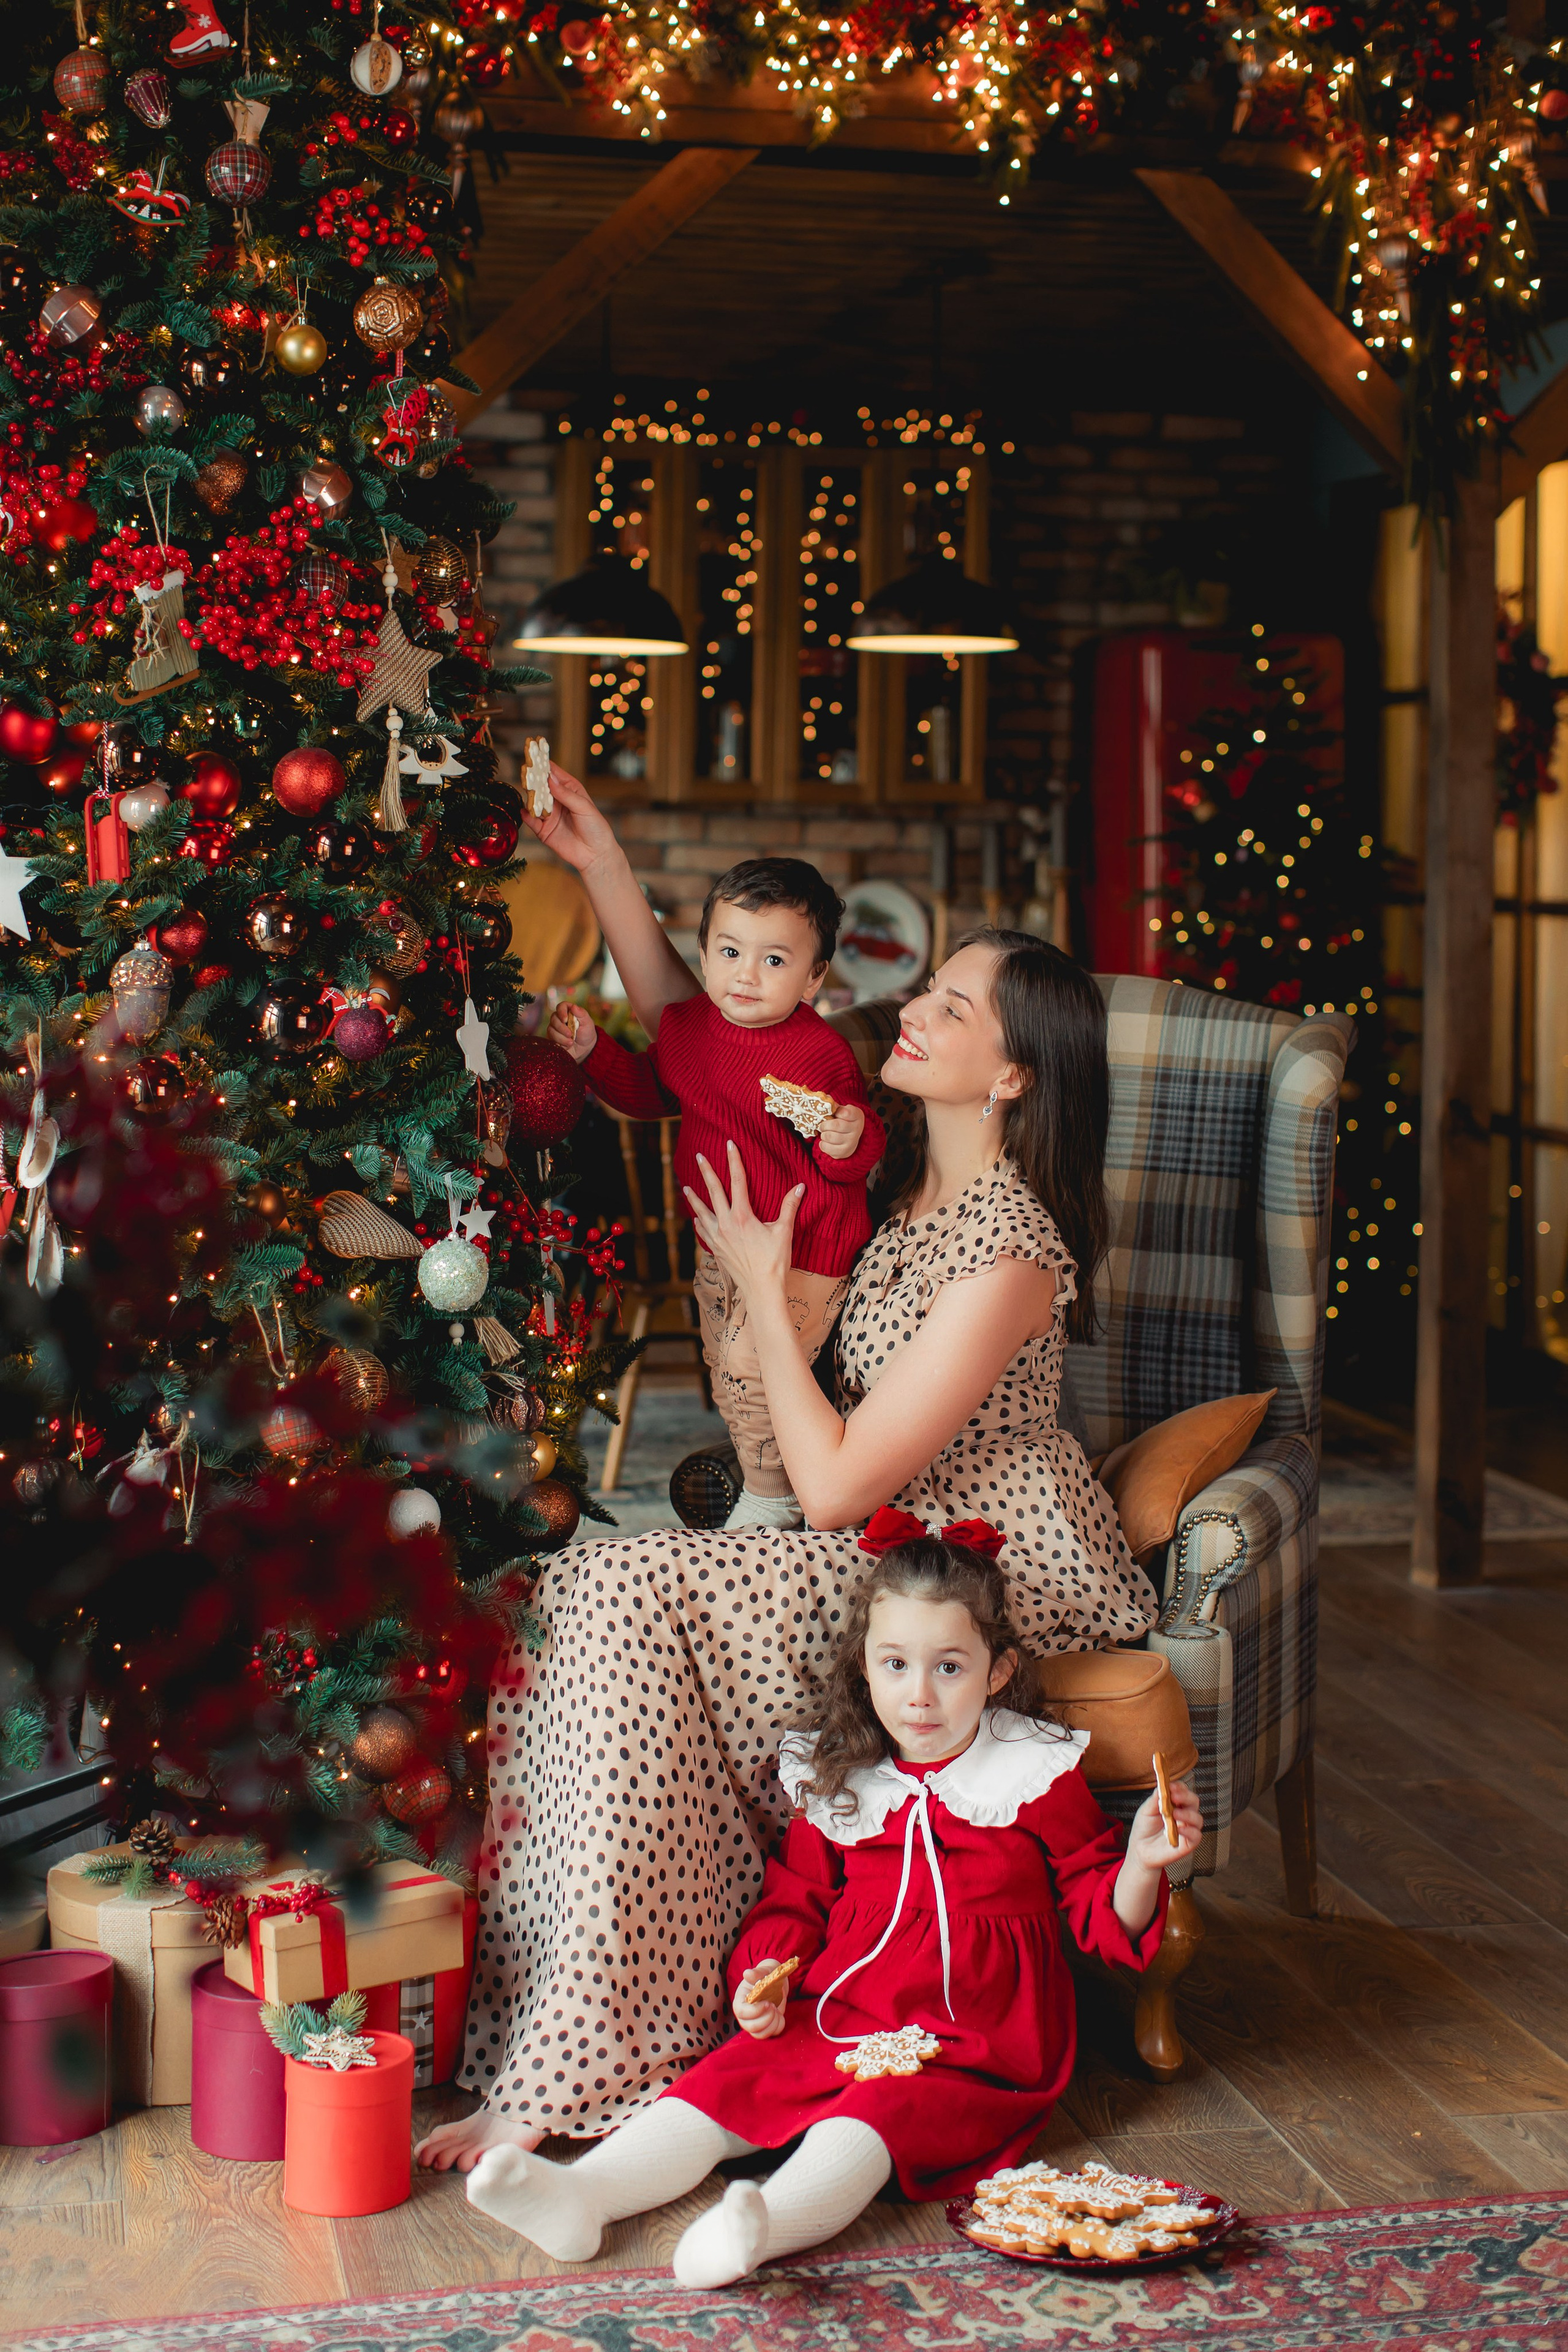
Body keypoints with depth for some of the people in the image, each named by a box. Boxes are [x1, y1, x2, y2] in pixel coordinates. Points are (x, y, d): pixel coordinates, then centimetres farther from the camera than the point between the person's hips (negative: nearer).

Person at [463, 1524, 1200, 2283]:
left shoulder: (1039, 1777, 1)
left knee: (877, 2115, -34)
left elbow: (1103, 1914, 4)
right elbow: (795, 1899, 18)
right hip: (832, 2020, 5)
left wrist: (1142, 1863, -16)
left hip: (975, 2050, -5)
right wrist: (765, 1975, 0)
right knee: (723, 2080, -18)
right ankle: (578, 2194, -32)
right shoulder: (840, 1783, 10)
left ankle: (768, 2222, -60)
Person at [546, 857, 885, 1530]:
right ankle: (757, 1459, 45)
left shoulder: (821, 1054, -21)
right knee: (723, 1364, 19)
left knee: (752, 1367, -11)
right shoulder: (688, 1026, -3)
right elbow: (649, 1091, 16)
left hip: (804, 1251, -7)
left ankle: (771, 1497, 13)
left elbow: (854, 1161, -14)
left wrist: (849, 1139, -37)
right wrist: (593, 1051, 3)